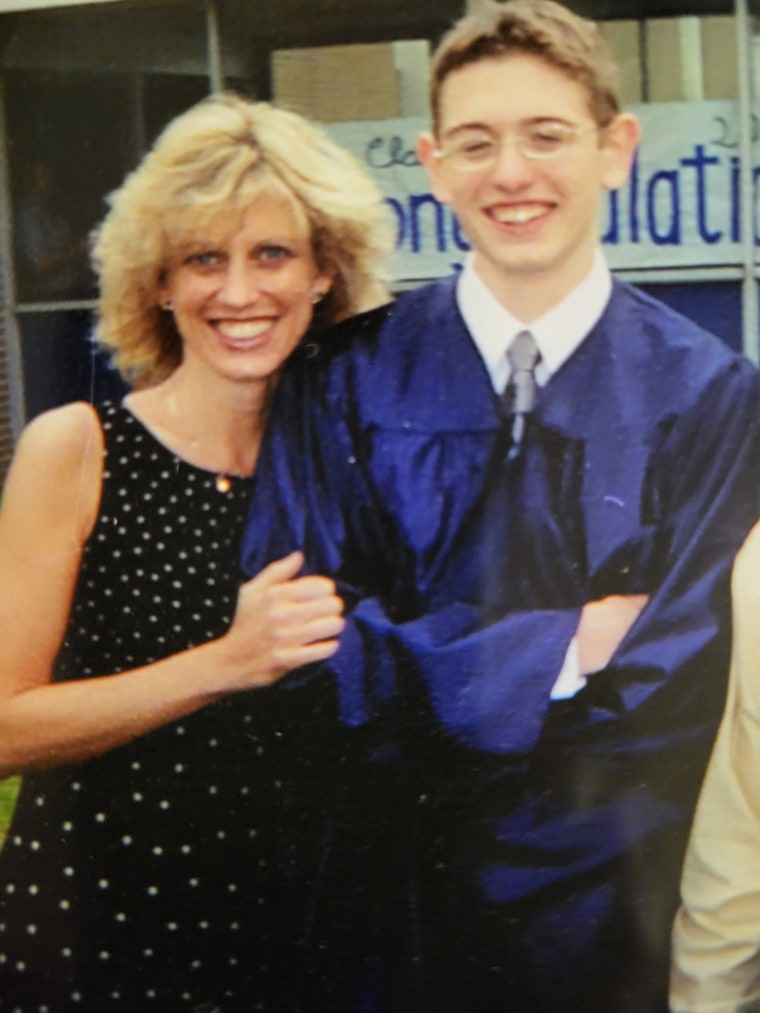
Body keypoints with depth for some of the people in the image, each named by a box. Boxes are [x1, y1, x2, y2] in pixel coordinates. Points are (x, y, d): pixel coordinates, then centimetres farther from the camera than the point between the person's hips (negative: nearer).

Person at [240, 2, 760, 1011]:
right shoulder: (345, 381, -3)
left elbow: (678, 678, -11)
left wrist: (435, 666, -14)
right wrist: (561, 647, -15)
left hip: (603, 901, -1)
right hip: (383, 898, 1)